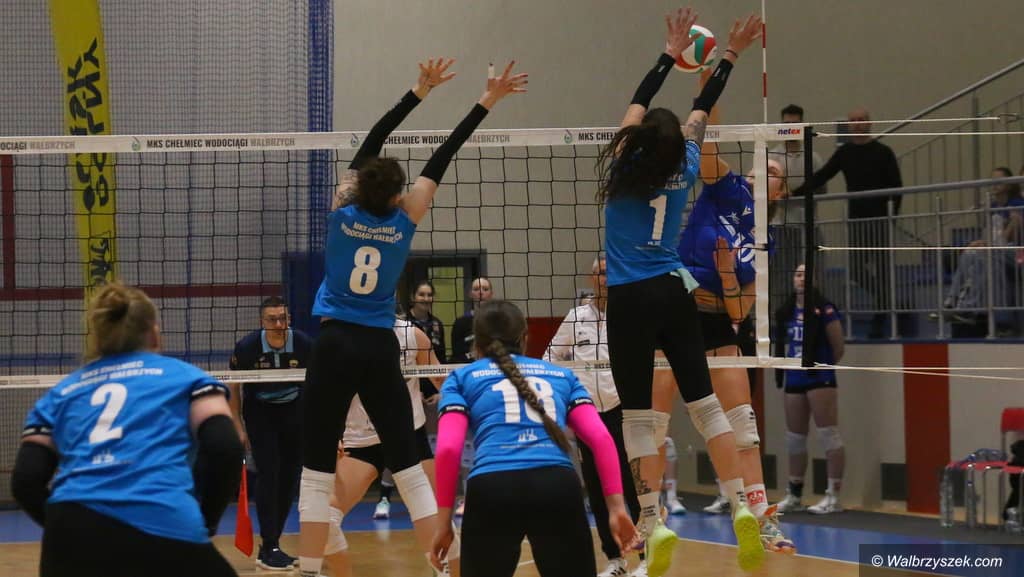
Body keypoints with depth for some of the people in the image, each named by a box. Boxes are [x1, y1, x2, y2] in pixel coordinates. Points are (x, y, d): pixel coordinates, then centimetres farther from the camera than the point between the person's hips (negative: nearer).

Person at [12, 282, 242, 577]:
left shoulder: (61, 392, 26)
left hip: (71, 540, 3)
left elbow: (26, 480, 14)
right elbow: (225, 449, 4)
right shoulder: (183, 376, 20)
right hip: (165, 531, -3)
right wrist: (204, 523, 17)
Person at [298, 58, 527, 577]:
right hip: (379, 350, 1)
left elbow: (371, 143, 5)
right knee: (409, 469, 4)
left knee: (317, 471, 0)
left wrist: (419, 91, 8)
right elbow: (441, 159, 1)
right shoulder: (404, 221, -3)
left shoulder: (342, 211, -2)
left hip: (333, 346, -1)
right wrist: (486, 102, 5)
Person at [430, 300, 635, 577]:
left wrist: (444, 521, 7)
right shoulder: (561, 375, 27)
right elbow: (601, 438, 13)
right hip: (558, 487, 1)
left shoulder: (462, 378, 22)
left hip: (492, 490, -1)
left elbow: (448, 449, 6)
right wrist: (616, 506, 8)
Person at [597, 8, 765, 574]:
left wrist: (671, 53, 13)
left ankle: (653, 523, -8)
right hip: (675, 293, 3)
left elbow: (638, 101, 4)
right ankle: (741, 506, -4)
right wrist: (730, 55, 21)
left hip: (630, 301, -3)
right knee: (704, 402, 5)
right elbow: (701, 110, 13)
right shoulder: (683, 169, -1)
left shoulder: (622, 168, -8)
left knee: (639, 417, -2)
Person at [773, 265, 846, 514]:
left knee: (828, 436, -8)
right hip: (794, 380, 7)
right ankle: (793, 495, 24)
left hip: (820, 379, -7)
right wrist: (790, 366, 11)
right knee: (794, 439, 14)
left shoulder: (824, 310, -9)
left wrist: (825, 364, 7)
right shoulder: (786, 313, 9)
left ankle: (833, 496, -6)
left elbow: (838, 346, -5)